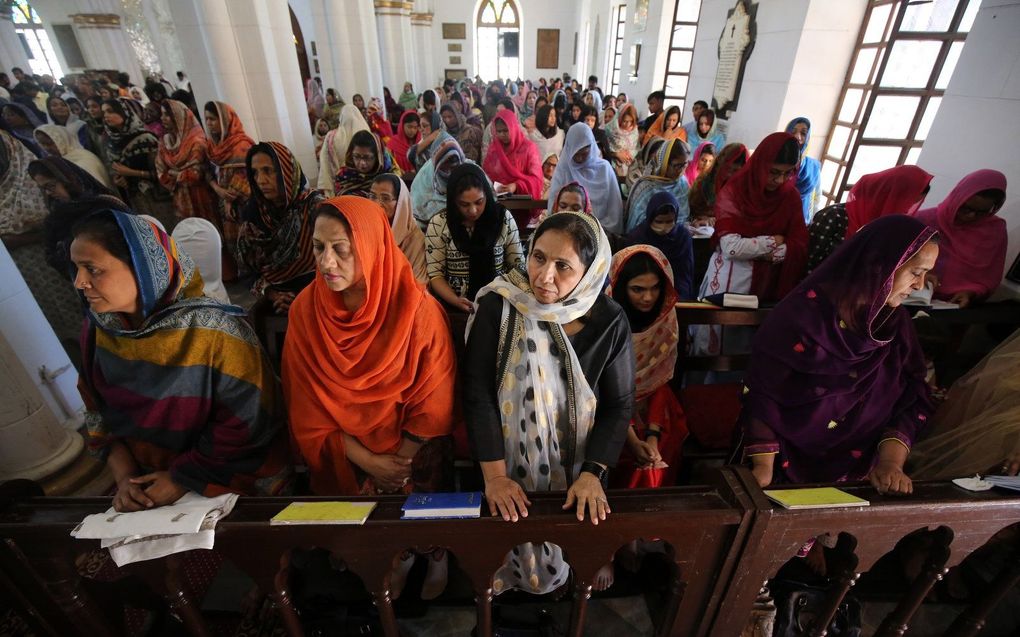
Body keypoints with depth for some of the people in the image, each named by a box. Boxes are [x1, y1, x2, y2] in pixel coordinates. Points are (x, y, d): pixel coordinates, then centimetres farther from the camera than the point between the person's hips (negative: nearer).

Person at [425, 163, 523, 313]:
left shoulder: (503, 218, 1)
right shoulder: (438, 224, -2)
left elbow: (518, 264, 5)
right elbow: (435, 274, -2)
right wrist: (455, 300, -18)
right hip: (455, 306, -1)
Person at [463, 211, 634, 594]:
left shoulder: (609, 322, -13)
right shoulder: (497, 306, -18)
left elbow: (620, 404, -6)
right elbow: (478, 391, -16)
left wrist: (593, 474, -14)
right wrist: (494, 475, -16)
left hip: (579, 469, 2)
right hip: (509, 467, -1)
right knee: (517, 541, 15)